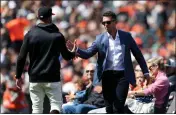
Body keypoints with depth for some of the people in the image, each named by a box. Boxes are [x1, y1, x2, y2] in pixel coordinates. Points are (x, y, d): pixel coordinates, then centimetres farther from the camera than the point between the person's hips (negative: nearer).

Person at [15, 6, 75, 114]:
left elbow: (21, 57, -2)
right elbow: (66, 56, 9)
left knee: (36, 108, 8)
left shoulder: (30, 34, 0)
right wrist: (74, 53, 32)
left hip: (35, 78, 2)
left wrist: (18, 76, 7)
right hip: (52, 77, -2)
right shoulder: (57, 35, -2)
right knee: (56, 104, 2)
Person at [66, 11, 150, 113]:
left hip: (122, 75, -2)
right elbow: (87, 54, 0)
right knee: (109, 107, 5)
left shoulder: (126, 36, 4)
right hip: (108, 76, 2)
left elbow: (138, 54, 10)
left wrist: (145, 72, 9)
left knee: (118, 106, -12)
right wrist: (76, 50, -21)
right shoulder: (100, 39, 5)